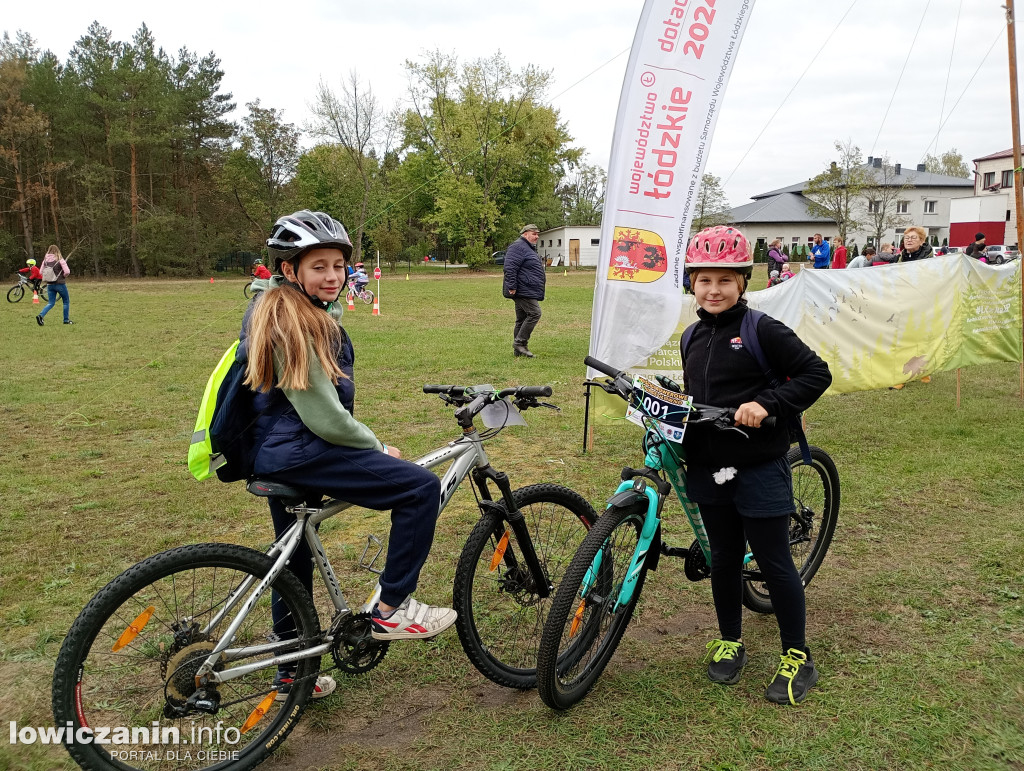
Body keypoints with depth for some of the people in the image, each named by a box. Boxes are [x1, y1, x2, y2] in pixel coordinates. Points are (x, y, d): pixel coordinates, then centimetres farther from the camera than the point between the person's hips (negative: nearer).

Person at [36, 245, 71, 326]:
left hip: (49, 285, 4)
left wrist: (49, 275, 14)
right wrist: (63, 276, 1)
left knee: (51, 303, 12)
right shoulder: (60, 260, -12)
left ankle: (41, 315, -8)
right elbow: (67, 272, -19)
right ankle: (66, 319, 17)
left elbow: (41, 272, 4)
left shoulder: (45, 260, 1)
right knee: (66, 301, 14)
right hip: (60, 284, -4)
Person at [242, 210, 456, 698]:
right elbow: (324, 418, -21)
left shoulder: (274, 309, 13)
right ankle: (391, 610, -5)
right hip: (300, 454, -11)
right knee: (421, 487, -14)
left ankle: (291, 673, 36)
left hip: (277, 451, 11)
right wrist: (379, 449, -7)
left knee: (294, 559, 21)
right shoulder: (295, 323, -20)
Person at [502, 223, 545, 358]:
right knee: (534, 313, -15)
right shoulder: (518, 247, -12)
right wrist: (512, 287, -24)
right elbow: (510, 268, -21)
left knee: (522, 319, 10)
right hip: (523, 290, -11)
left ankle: (518, 350, 12)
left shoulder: (530, 248, 24)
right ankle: (520, 342, -11)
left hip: (529, 291, 11)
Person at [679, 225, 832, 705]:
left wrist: (766, 404, -21)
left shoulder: (763, 331, -11)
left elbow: (817, 374, -12)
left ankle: (797, 658, 19)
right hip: (708, 468, 6)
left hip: (759, 467, -5)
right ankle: (730, 643, 32)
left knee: (773, 562, 3)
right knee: (724, 558, 16)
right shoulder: (692, 337, 10)